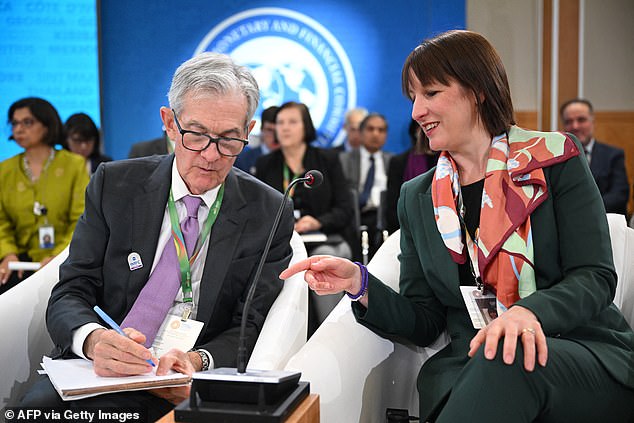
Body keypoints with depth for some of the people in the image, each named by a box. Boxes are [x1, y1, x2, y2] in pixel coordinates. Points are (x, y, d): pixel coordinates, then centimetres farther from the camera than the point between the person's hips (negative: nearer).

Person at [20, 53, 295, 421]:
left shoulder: (270, 214, 0)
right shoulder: (114, 184, 3)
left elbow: (252, 326, -1)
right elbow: (69, 296, 0)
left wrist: (198, 360, -24)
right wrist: (94, 340, -25)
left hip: (184, 389, -2)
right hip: (98, 369, 3)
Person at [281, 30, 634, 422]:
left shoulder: (555, 159, 4)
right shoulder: (417, 198, 14)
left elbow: (595, 277, -5)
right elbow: (425, 323, 10)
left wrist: (529, 311, -25)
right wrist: (359, 283, -8)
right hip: (470, 366, 2)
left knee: (510, 360, -36)